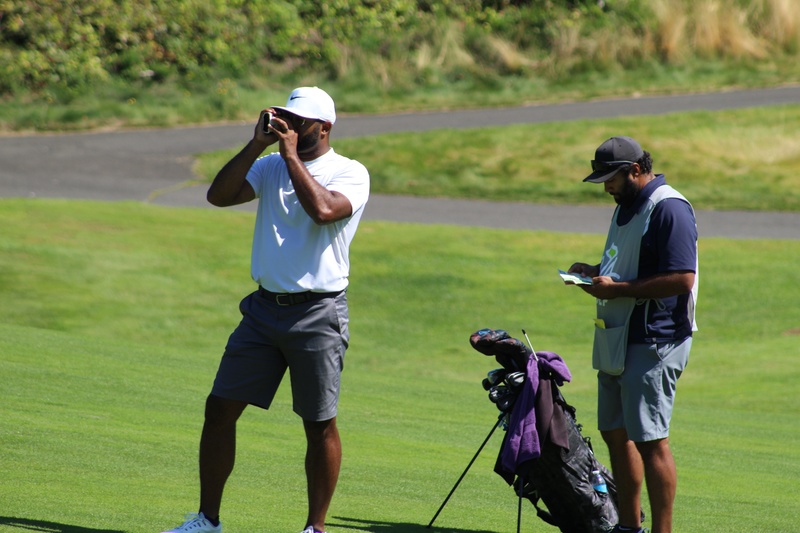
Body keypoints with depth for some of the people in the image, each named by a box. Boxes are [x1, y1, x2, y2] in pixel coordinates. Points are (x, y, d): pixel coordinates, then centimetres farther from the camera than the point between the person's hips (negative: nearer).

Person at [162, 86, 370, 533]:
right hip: (264, 307, 5)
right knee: (220, 408, 2)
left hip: (318, 313, -5)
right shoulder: (270, 167, 10)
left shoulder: (350, 174, -5)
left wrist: (292, 155, -17)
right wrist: (257, 145, -9)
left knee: (320, 425, 0)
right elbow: (219, 195, -3)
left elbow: (323, 209, -25)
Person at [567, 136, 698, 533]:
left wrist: (617, 288, -22)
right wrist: (595, 272, 8)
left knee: (649, 440, -9)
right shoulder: (627, 206, 16)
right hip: (617, 340, 10)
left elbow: (681, 278, -24)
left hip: (653, 343, -10)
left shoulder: (668, 209, -17)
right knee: (615, 433, 16)